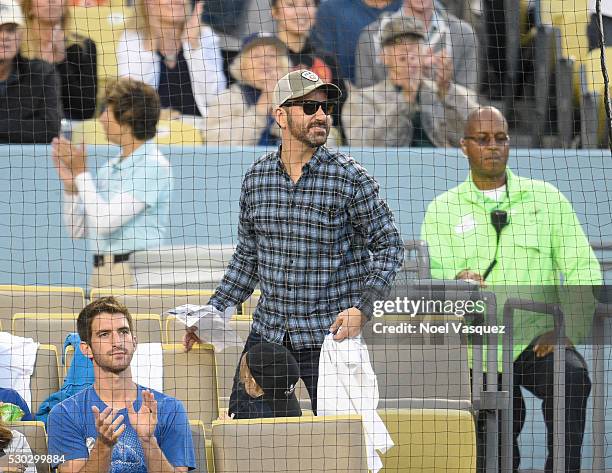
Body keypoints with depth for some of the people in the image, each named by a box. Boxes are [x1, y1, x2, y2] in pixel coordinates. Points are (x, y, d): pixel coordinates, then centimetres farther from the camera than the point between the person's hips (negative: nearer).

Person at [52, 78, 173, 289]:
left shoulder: (152, 166, -7)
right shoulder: (109, 168, 15)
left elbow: (105, 223, -13)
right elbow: (78, 231, 19)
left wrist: (81, 173, -5)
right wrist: (70, 184, 6)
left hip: (133, 274, -7)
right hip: (100, 271, 7)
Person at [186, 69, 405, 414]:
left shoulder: (350, 178, -7)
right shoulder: (256, 178, 6)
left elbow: (389, 245, -2)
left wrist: (362, 309, -14)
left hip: (329, 335, -4)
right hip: (268, 332, 4)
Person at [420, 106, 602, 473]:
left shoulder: (545, 198, 7)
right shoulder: (443, 210, 8)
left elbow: (584, 272, 3)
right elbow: (433, 277, -5)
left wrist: (566, 331, -11)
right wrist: (457, 283, -29)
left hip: (538, 341, -1)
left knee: (573, 377, -34)